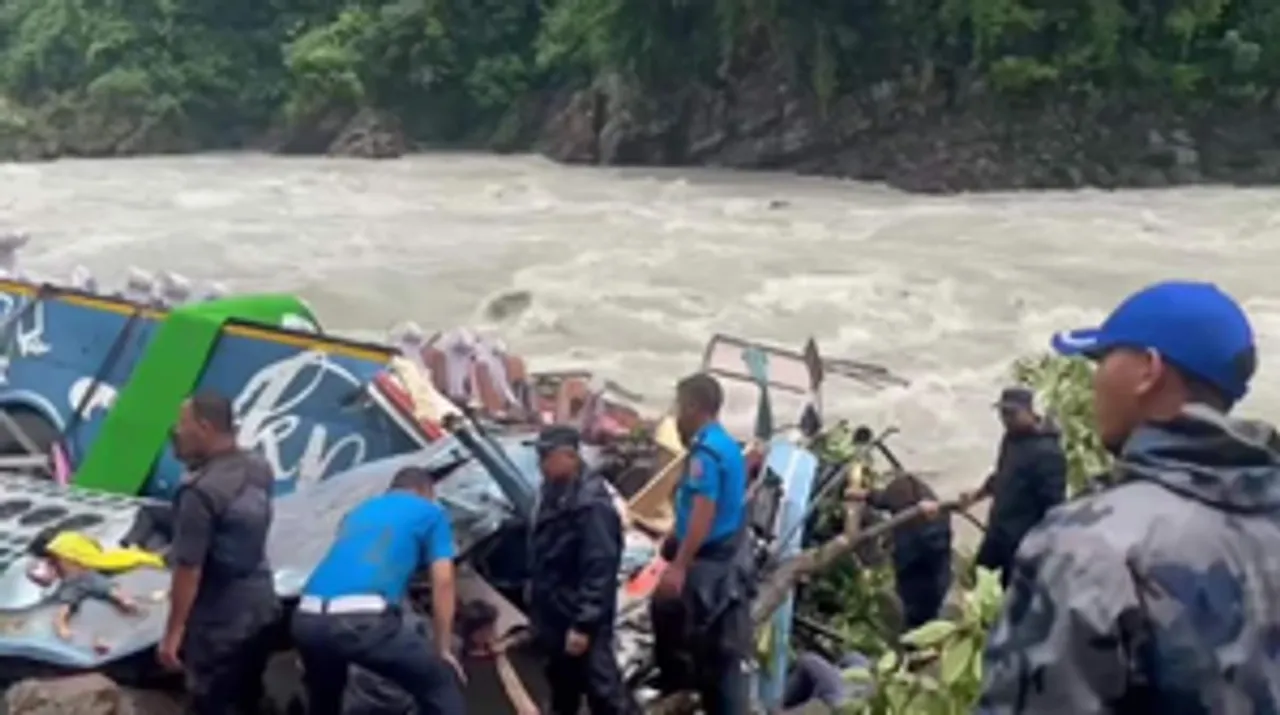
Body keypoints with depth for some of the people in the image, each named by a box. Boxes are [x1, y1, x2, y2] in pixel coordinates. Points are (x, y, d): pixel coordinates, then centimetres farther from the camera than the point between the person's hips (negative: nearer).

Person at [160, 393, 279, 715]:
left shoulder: (200, 491, -25)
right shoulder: (258, 468, -1)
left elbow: (188, 569, -22)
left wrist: (173, 631, -13)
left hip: (219, 620, -8)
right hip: (262, 605, 8)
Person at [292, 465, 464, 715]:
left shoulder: (358, 511, 36)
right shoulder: (430, 513, 20)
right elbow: (443, 583, 12)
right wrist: (444, 650, 20)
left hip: (307, 618, 6)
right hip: (362, 619, -6)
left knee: (324, 695, 34)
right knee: (441, 685, 12)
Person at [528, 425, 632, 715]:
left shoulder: (591, 503, -22)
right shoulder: (555, 493, 9)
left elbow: (599, 569, -25)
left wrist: (584, 623, -25)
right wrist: (538, 607, 19)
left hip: (581, 621, -10)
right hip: (556, 617, 10)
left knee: (603, 691, -4)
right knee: (562, 689, 22)